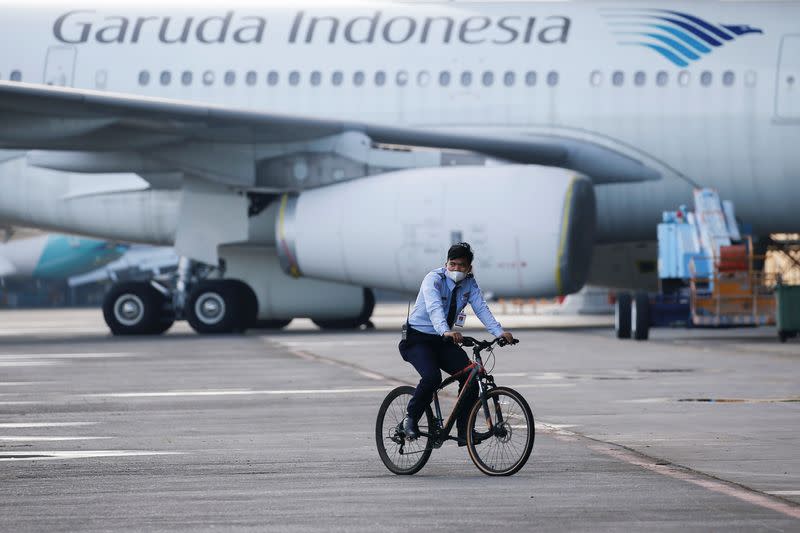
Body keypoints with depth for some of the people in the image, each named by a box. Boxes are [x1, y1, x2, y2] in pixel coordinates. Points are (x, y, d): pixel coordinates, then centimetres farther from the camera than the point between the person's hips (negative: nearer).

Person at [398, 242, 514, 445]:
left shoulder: (469, 284, 0)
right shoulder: (434, 279, -18)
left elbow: (481, 308, -12)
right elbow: (434, 308, -35)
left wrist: (500, 332, -29)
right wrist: (445, 331, -54)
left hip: (443, 340, 6)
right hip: (418, 338, -6)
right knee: (432, 377, -30)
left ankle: (465, 432, -5)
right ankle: (410, 418, -8)